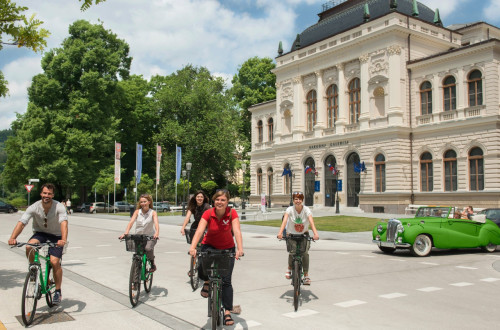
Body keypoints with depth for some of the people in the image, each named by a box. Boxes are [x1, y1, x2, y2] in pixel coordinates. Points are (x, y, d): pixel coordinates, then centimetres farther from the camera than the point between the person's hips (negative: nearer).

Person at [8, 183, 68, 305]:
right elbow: (21, 223, -26)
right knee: (29, 247, -30)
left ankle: (58, 292, 3)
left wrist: (63, 239, -55)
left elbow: (64, 223, -37)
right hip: (40, 233, 2)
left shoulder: (59, 207, -22)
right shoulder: (34, 207, -17)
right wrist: (13, 238, -43)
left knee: (54, 262, -16)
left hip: (56, 236, -2)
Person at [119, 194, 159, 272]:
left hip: (150, 237, -3)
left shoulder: (153, 212, -6)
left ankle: (152, 263, -4)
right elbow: (131, 222, -13)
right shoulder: (137, 212, 0)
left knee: (148, 248, -30)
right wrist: (126, 233, -30)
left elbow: (156, 223, -22)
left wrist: (157, 233, -42)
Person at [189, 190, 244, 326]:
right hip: (209, 246, 0)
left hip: (227, 248, 0)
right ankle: (207, 282, 12)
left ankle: (227, 313, 5)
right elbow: (199, 231, -32)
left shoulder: (232, 213, -20)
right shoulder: (208, 213, -20)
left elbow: (237, 231, -31)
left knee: (226, 280, -5)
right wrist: (193, 247, -48)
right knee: (202, 272, -24)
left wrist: (240, 249, -47)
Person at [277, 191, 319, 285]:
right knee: (292, 252, -21)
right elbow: (284, 220, -30)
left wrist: (315, 233, -47)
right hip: (292, 234, -1)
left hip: (304, 234, 1)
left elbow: (311, 222, -30)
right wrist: (280, 232, -47)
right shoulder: (290, 209, -15)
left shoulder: (306, 210, -14)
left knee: (305, 253, -17)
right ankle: (289, 269, 9)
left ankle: (306, 275, -6)